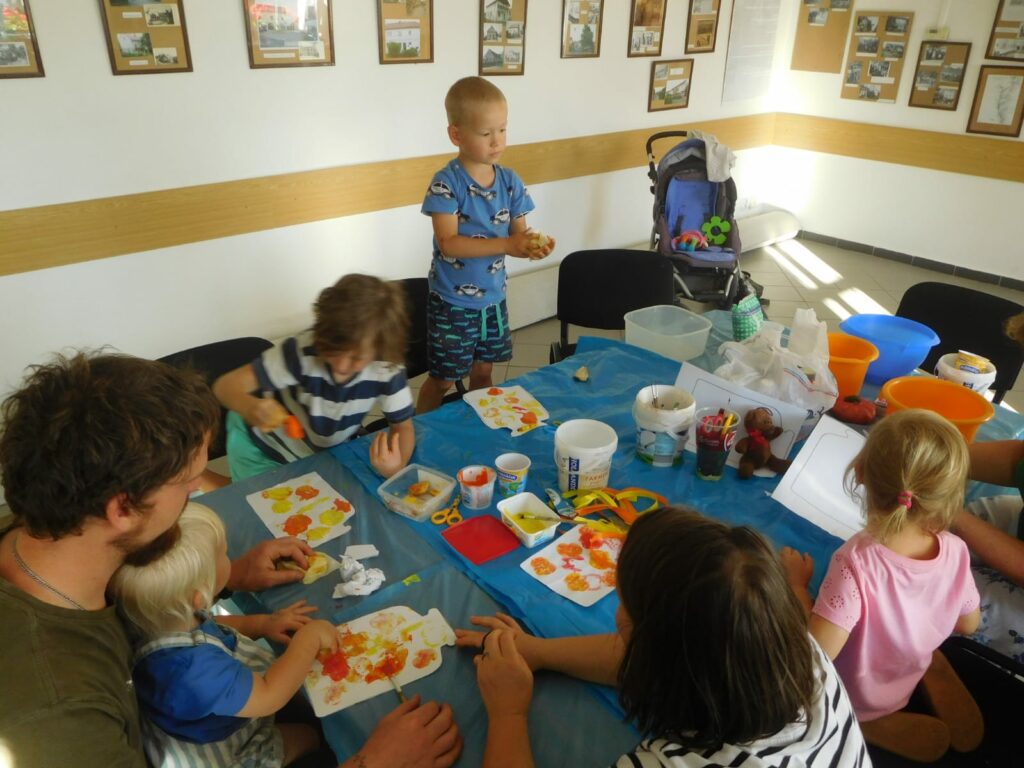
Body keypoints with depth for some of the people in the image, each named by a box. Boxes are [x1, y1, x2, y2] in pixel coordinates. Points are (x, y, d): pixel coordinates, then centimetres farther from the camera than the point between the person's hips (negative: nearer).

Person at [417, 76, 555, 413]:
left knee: (482, 372, 20)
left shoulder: (510, 181, -1)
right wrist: (507, 245, -30)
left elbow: (518, 235, 1)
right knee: (443, 378, 8)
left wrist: (533, 246, -23)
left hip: (493, 298, 5)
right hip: (452, 302, -5)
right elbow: (449, 244, -24)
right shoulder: (446, 183, -17)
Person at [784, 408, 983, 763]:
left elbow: (818, 651, -38)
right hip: (915, 669, 7)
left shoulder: (857, 562, -41)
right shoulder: (955, 552, -24)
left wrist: (797, 584, -24)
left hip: (857, 695, -7)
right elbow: (968, 625, -5)